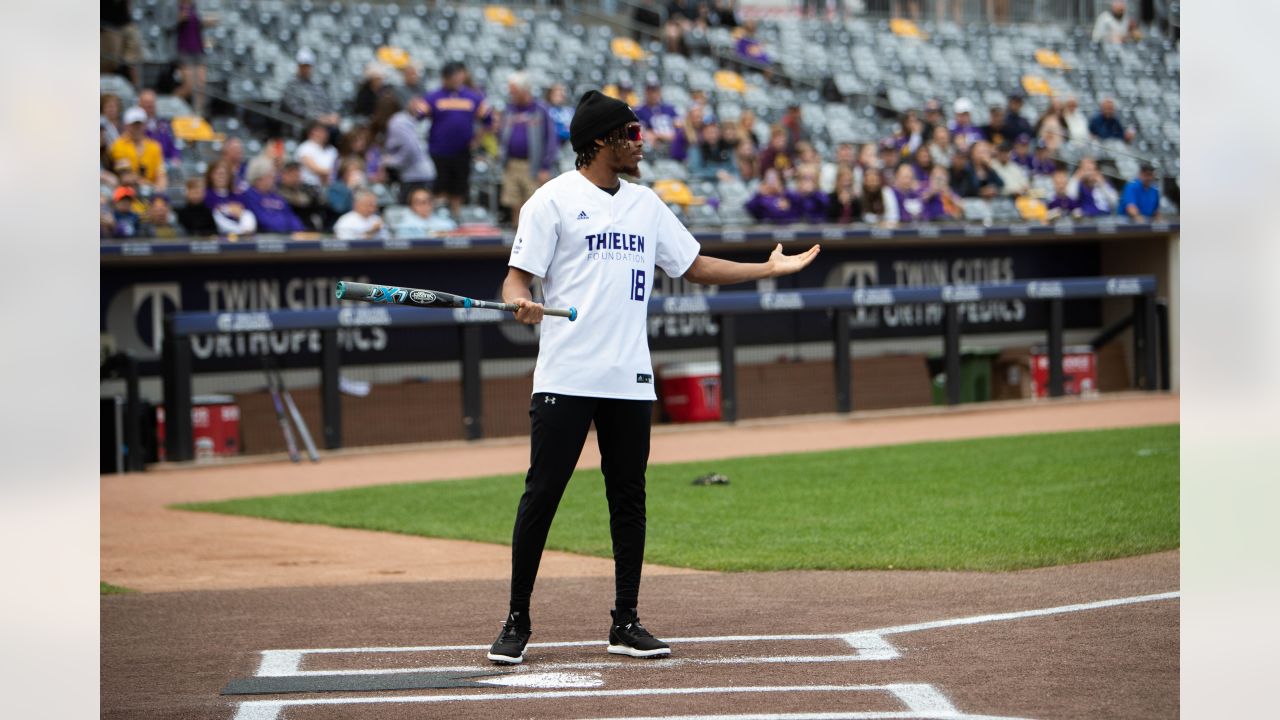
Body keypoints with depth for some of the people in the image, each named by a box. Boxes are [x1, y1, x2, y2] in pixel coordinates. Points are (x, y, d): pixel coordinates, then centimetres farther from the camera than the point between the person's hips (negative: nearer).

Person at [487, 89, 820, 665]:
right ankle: (516, 623, 2)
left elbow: (695, 266, 21)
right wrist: (521, 303, -29)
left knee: (629, 498, 6)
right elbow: (517, 277, -6)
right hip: (565, 377, -6)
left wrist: (769, 269, 16)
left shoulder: (646, 205, 16)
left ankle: (626, 623, 13)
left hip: (630, 378, 6)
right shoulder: (553, 200, -2)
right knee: (541, 494, -6)